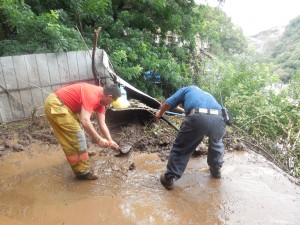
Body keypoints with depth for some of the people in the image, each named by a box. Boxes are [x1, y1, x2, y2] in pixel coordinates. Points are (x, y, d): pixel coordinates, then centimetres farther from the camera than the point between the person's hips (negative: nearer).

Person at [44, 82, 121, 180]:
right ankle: (83, 171, 4)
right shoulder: (92, 95, -25)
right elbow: (85, 121, -33)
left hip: (60, 105, 10)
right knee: (76, 136, -7)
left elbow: (102, 124, 7)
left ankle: (82, 153, 49)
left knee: (78, 129, 25)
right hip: (55, 106, -10)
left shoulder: (101, 98, 4)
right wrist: (99, 139, -25)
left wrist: (110, 141, 1)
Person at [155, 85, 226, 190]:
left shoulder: (187, 89, 32)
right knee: (216, 143, 36)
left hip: (198, 118, -4)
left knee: (180, 148, 14)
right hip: (218, 119, 4)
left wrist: (160, 113, 46)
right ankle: (216, 170, 46)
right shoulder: (208, 94, 44)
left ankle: (169, 178, 20)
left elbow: (167, 103, 26)